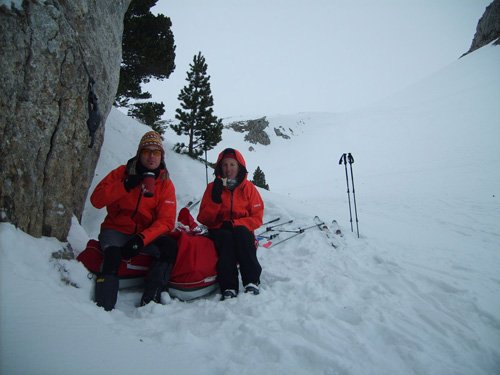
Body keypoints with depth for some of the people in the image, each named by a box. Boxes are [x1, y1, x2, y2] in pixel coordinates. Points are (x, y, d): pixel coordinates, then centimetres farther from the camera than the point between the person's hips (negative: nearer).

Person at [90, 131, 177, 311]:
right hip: (116, 230, -1)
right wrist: (126, 186, -21)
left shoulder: (166, 184, 0)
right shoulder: (122, 173, 1)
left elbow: (166, 221, -9)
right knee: (113, 253, -32)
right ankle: (104, 308, -27)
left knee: (170, 247, -26)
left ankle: (149, 301, -23)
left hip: (146, 234, 1)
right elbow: (96, 200, -8)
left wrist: (142, 239, -25)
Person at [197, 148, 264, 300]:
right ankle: (228, 287, -40)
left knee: (241, 232, -34)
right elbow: (203, 220, 0)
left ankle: (252, 281, -36)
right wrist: (215, 200, -17)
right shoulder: (213, 187, 5)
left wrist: (234, 224, -18)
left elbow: (257, 218, 0)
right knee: (226, 237, -34)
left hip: (242, 232, 0)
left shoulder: (248, 187, 5)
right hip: (219, 232, 0)